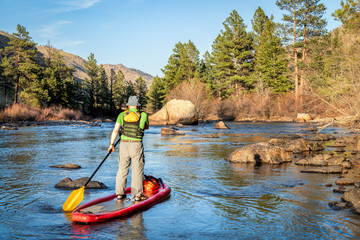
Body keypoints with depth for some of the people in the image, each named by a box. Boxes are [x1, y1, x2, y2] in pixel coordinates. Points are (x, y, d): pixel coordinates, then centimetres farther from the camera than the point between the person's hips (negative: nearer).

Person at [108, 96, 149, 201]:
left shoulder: (122, 115, 2)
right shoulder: (143, 115, -1)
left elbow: (115, 130, -3)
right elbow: (146, 127, 18)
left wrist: (111, 144, 3)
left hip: (124, 144, 2)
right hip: (136, 145, -2)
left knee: (122, 169, 11)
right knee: (137, 170, 4)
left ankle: (120, 193, 16)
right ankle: (137, 195, 7)